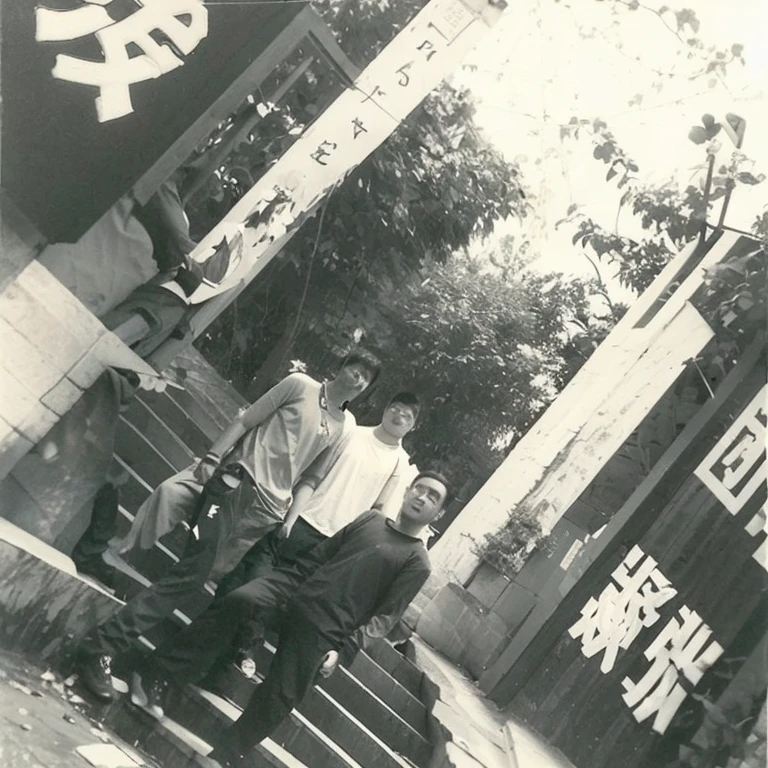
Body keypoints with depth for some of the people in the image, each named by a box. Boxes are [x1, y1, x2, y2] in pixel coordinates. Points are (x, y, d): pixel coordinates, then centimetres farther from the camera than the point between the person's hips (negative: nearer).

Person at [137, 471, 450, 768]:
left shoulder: (416, 561, 3)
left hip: (325, 625, -3)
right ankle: (158, 672, -17)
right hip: (299, 583, 3)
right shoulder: (370, 518, 18)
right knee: (239, 600, -24)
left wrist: (341, 648, -9)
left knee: (279, 696, -10)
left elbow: (385, 617, -2)